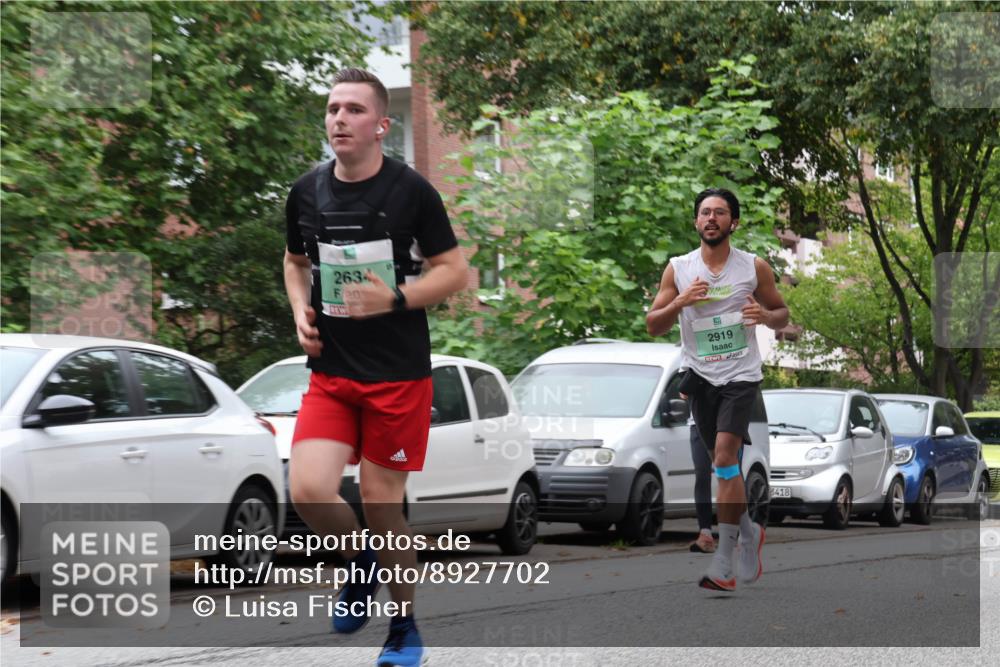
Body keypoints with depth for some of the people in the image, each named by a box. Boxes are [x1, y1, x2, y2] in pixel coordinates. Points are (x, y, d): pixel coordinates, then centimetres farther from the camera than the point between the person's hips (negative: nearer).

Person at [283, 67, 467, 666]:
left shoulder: (411, 190, -8)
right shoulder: (307, 191, 5)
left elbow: (455, 271, -4)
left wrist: (395, 298, -19)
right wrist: (301, 310, 2)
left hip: (399, 374, -3)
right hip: (330, 373, 3)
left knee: (383, 505, 2)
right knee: (308, 489, -14)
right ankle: (361, 561, 19)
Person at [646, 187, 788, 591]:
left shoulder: (754, 267, -2)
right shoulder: (678, 269, 1)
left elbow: (782, 314, 9)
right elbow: (653, 326, 1)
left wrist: (766, 315, -15)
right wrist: (680, 302, -18)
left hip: (741, 375, -3)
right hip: (700, 375, 3)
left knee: (725, 456, -18)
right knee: (724, 462, 12)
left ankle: (723, 566, -16)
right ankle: (749, 532, 36)